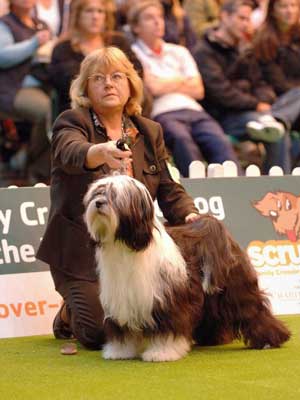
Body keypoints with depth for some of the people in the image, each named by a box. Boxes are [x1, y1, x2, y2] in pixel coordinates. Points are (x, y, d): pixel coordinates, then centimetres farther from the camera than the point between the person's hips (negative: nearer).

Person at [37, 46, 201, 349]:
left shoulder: (149, 132, 12)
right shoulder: (71, 123, -5)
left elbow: (168, 190, 12)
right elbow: (72, 152, -30)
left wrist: (189, 216, -11)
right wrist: (101, 152, -54)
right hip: (83, 253, -5)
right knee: (100, 333, -20)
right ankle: (68, 315, 17)